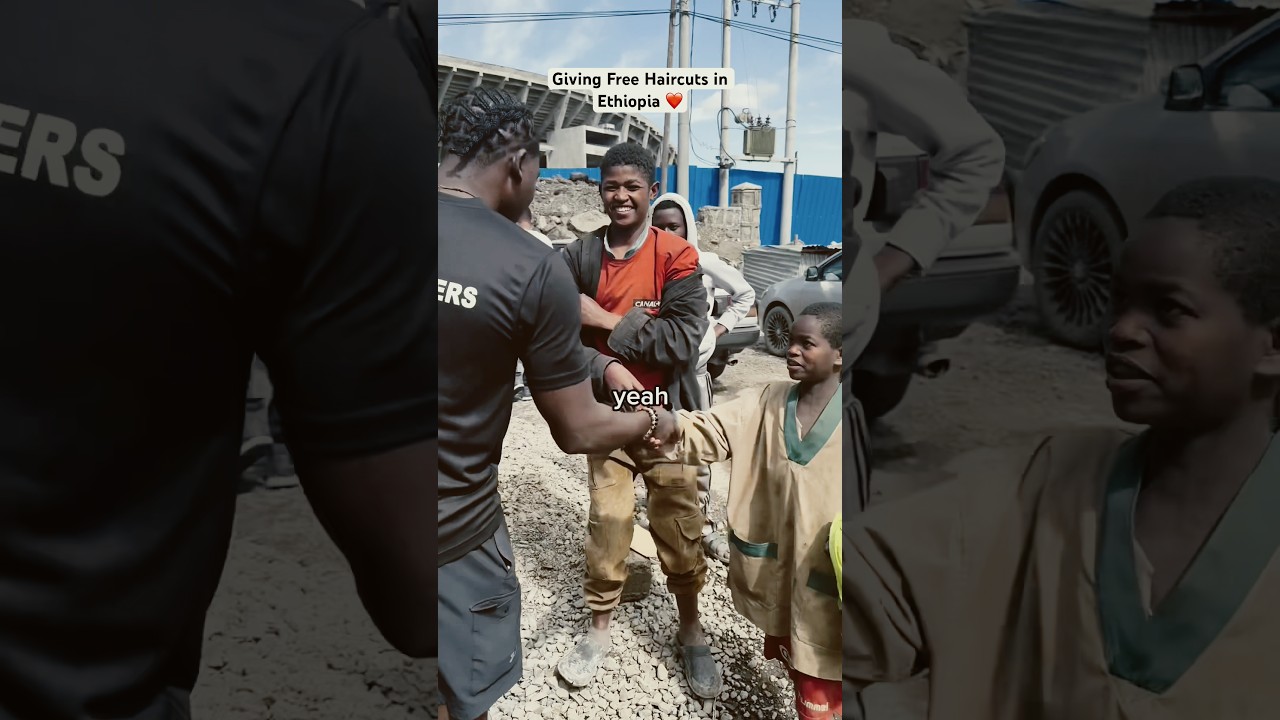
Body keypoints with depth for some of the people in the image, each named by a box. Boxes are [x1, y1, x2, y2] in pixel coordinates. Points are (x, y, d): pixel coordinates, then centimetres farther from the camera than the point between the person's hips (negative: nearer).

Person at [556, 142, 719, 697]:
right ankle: (599, 630, 25)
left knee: (679, 526, 6)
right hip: (609, 412, 2)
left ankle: (690, 631, 26)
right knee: (607, 522, 5)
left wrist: (606, 321, -15)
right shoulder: (579, 257, 0)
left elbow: (684, 339, -17)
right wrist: (607, 369, -20)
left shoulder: (677, 256, -7)